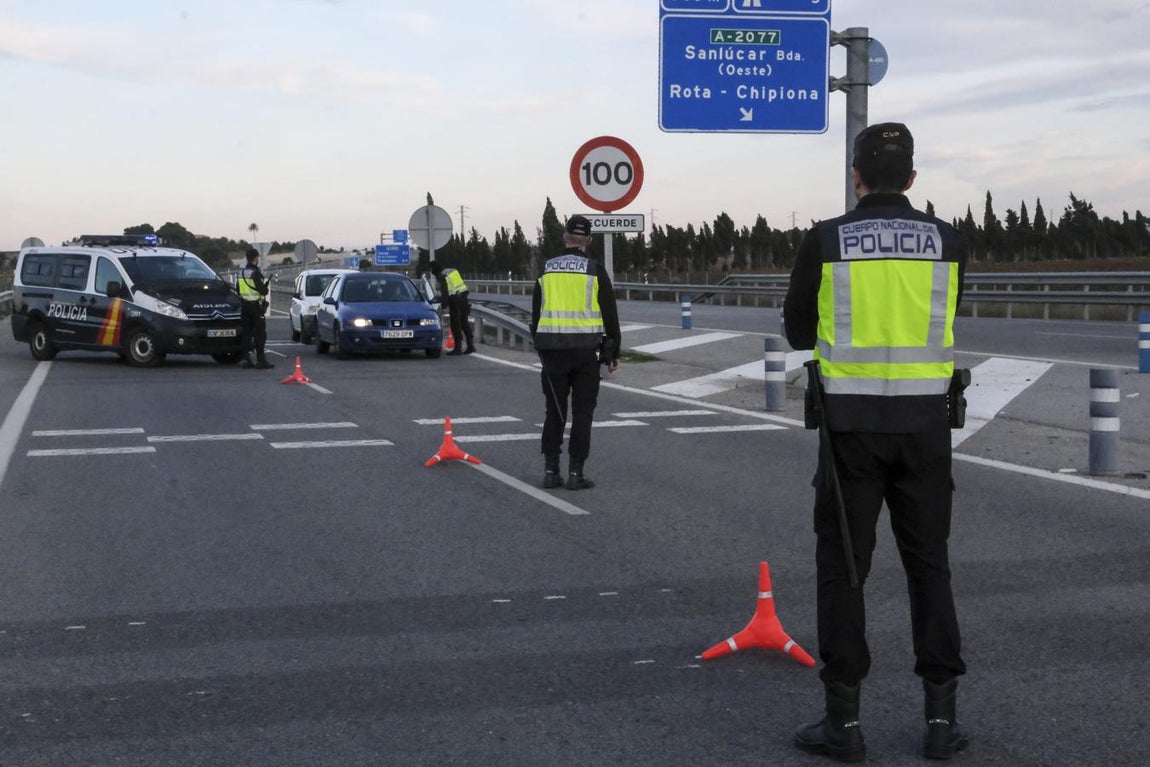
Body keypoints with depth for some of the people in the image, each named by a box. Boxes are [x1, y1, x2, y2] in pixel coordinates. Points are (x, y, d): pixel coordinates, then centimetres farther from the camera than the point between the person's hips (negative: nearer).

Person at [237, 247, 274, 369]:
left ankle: (246, 359, 11)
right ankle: (261, 360, -8)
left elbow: (238, 289, 18)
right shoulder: (255, 273, -15)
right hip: (256, 305, -8)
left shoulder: (242, 273, 10)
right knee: (260, 333, -5)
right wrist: (266, 288, 2)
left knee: (247, 333, 11)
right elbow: (262, 290, -20)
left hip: (244, 305, 8)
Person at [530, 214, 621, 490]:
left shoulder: (546, 269, 7)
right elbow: (610, 314, -1)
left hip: (551, 350, 3)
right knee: (582, 413, 3)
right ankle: (575, 473, 0)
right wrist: (613, 353, 7)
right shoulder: (595, 270, -2)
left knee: (554, 412, 11)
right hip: (585, 351, -3)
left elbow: (536, 314, 13)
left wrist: (540, 349, 22)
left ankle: (550, 471, 9)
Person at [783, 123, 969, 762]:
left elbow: (798, 332, 4)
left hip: (852, 422, -2)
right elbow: (945, 324, 11)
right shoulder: (948, 242, -1)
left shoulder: (825, 242, -6)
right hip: (924, 421, 2)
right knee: (929, 565, 11)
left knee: (843, 566, 6)